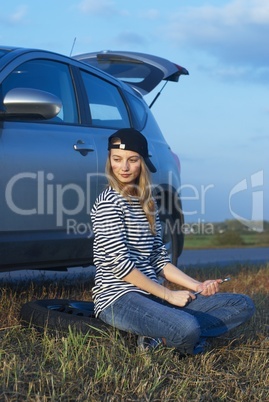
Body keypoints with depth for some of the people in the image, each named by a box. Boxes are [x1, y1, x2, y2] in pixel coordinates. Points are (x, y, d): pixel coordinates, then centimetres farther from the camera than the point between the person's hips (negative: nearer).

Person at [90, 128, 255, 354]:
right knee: (188, 328, -38)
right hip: (118, 300, -9)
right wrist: (168, 295, -11)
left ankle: (161, 337, -10)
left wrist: (197, 286, 2)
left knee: (243, 306, -2)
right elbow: (118, 263, -14)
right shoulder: (109, 202, -7)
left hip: (151, 296, 9)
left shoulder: (148, 204, 16)